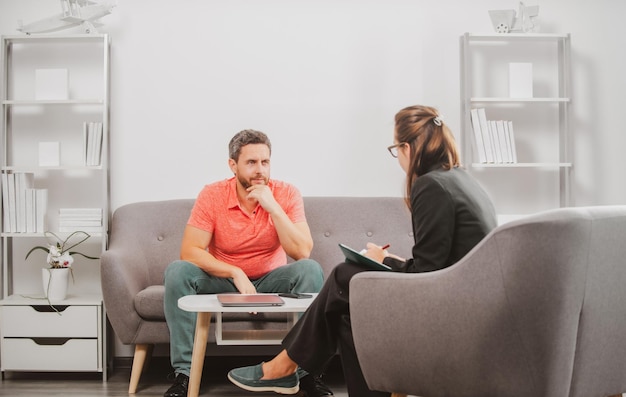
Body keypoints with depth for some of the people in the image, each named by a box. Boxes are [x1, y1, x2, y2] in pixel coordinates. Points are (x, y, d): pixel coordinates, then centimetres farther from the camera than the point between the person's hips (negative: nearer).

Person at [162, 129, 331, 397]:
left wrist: (272, 206, -29)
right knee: (177, 271, -26)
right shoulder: (212, 195, -14)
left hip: (272, 280, 0)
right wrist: (236, 273, -31)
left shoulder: (286, 194, -12)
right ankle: (184, 372, -19)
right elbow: (190, 251, -20)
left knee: (310, 269, -29)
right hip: (224, 279, 0)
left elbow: (302, 253, -22)